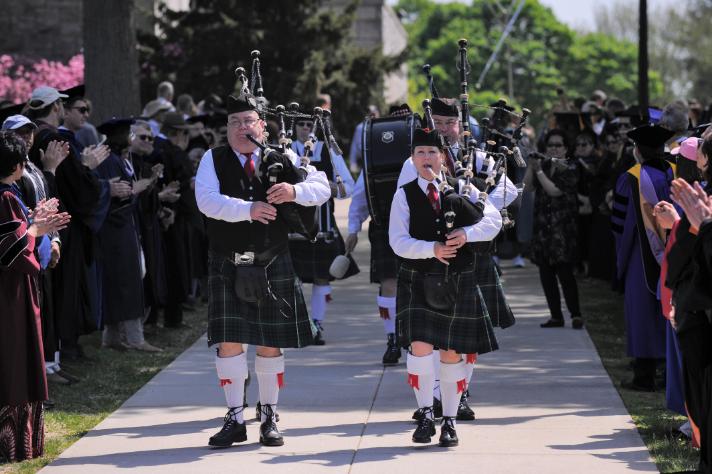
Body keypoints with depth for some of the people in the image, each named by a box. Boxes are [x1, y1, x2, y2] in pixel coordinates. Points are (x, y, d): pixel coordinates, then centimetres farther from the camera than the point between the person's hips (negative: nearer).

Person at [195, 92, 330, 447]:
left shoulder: (282, 159, 5)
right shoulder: (213, 160, 2)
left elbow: (323, 188, 1)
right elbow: (207, 201, -13)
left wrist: (295, 191, -18)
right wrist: (248, 209, -24)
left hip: (272, 267, 1)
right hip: (227, 267, -1)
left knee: (270, 343, 7)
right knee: (229, 341, -3)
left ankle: (269, 417, 18)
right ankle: (235, 419, 6)